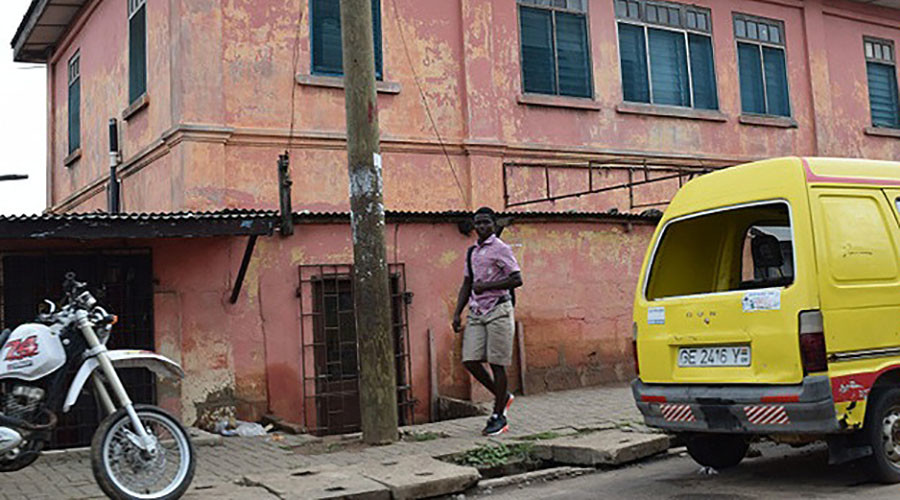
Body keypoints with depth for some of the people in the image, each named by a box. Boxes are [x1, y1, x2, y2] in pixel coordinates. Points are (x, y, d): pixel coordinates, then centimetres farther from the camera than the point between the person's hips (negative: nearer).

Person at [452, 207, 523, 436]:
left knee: (496, 363, -4)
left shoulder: (501, 249, -4)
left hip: (498, 310, -7)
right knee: (470, 361, -2)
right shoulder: (472, 252, 17)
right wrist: (457, 313, 12)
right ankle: (502, 396, 20)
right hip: (476, 312, 7)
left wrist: (486, 286, -14)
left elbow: (517, 279, -12)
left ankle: (499, 417, 6)